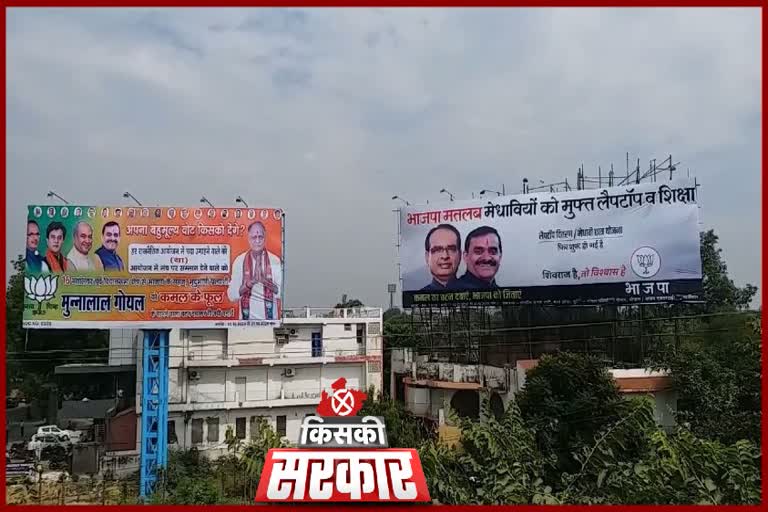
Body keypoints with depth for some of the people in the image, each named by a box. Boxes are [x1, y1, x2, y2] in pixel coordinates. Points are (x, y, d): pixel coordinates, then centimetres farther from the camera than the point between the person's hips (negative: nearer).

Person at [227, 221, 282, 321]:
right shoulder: (239, 261, -1)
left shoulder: (275, 261, -2)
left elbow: (281, 293, -5)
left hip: (271, 317, 0)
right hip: (248, 317, 0)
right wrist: (251, 282, -17)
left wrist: (264, 280, -18)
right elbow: (232, 295, -3)